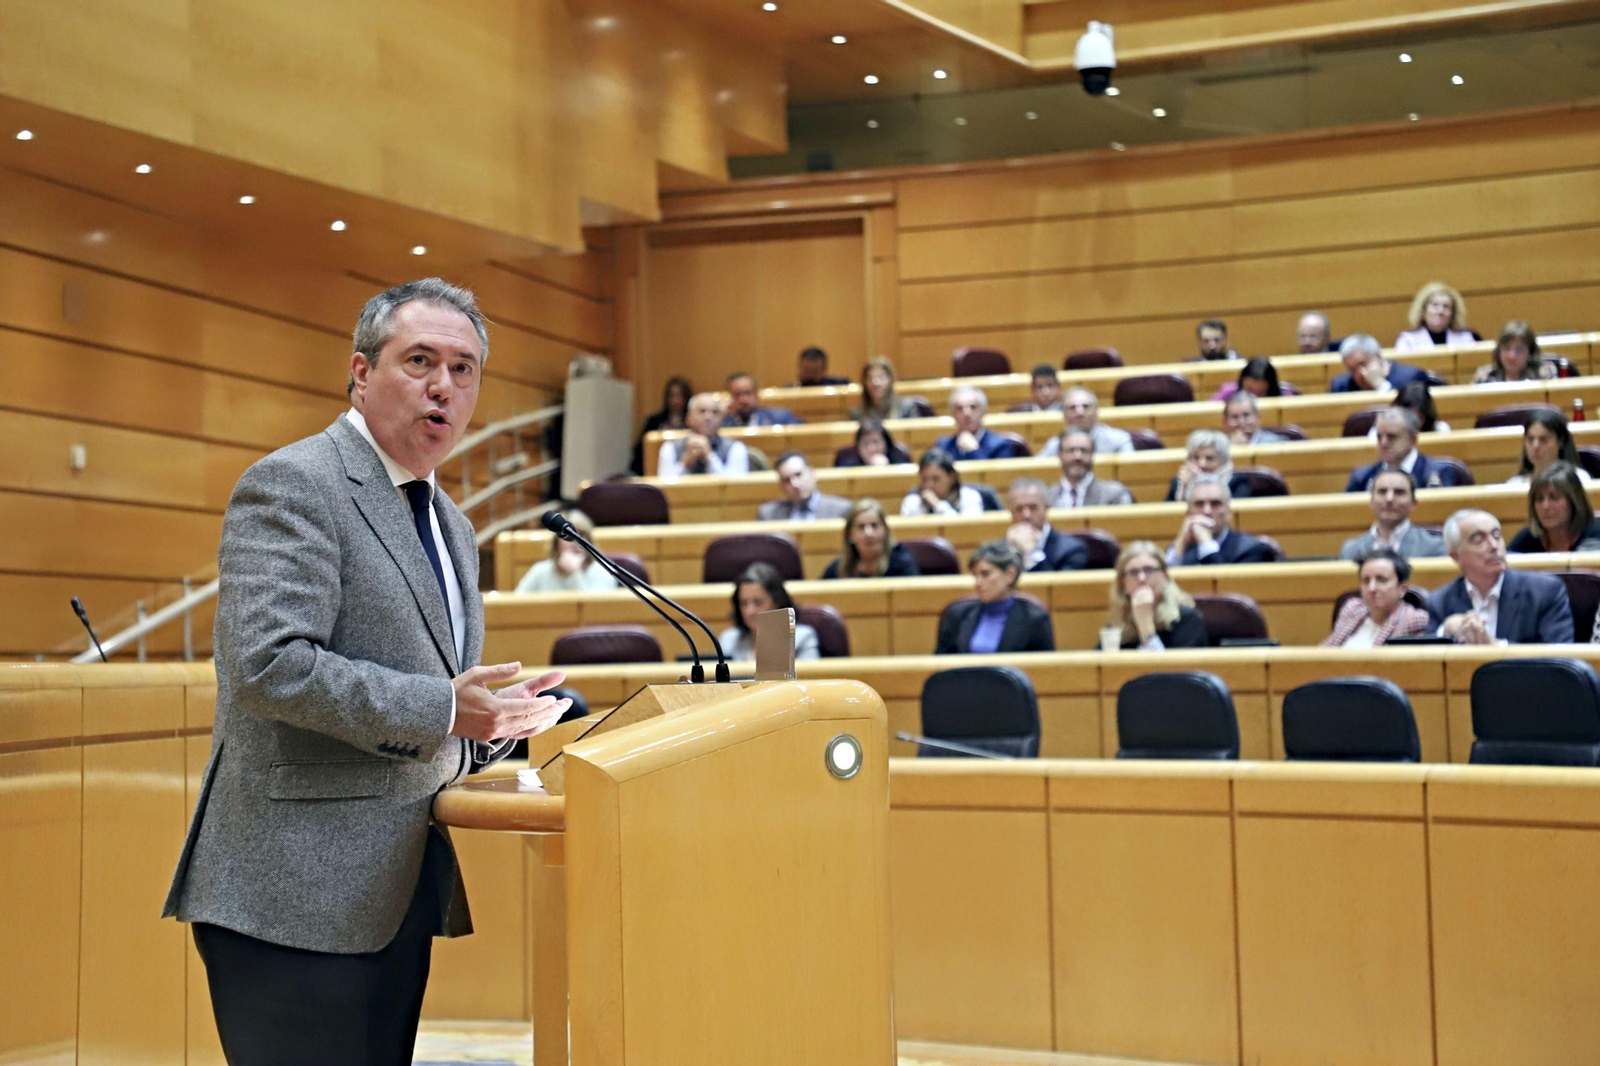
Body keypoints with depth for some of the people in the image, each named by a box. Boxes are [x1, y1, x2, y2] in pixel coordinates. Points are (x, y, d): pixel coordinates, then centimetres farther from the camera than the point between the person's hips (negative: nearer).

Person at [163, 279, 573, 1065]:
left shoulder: (451, 526, 18)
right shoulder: (294, 485, -10)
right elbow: (268, 662, -22)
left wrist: (491, 719, 5)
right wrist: (439, 708, -20)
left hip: (399, 890, 9)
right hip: (300, 892, -9)